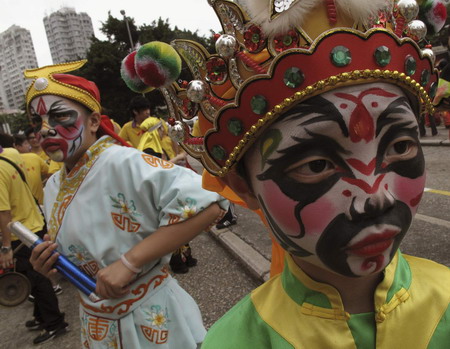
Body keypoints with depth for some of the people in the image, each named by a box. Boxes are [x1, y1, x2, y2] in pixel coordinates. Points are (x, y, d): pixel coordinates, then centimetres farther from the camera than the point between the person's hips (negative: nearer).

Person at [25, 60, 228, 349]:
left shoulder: (121, 163, -24)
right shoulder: (53, 188, 1)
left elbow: (208, 205, -33)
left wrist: (129, 262, -31)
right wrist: (49, 265, -8)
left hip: (151, 318, -6)